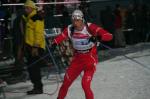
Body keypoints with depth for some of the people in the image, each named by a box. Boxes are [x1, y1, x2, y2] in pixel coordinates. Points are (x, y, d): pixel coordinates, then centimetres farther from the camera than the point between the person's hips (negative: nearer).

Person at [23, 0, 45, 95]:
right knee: (30, 67, 12)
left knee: (34, 68, -10)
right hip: (30, 46, 10)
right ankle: (37, 86, 20)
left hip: (36, 47, -10)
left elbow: (39, 33, -20)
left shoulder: (37, 18, -14)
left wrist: (35, 47, -23)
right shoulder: (28, 18, 17)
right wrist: (26, 45, 26)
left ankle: (38, 88, -5)